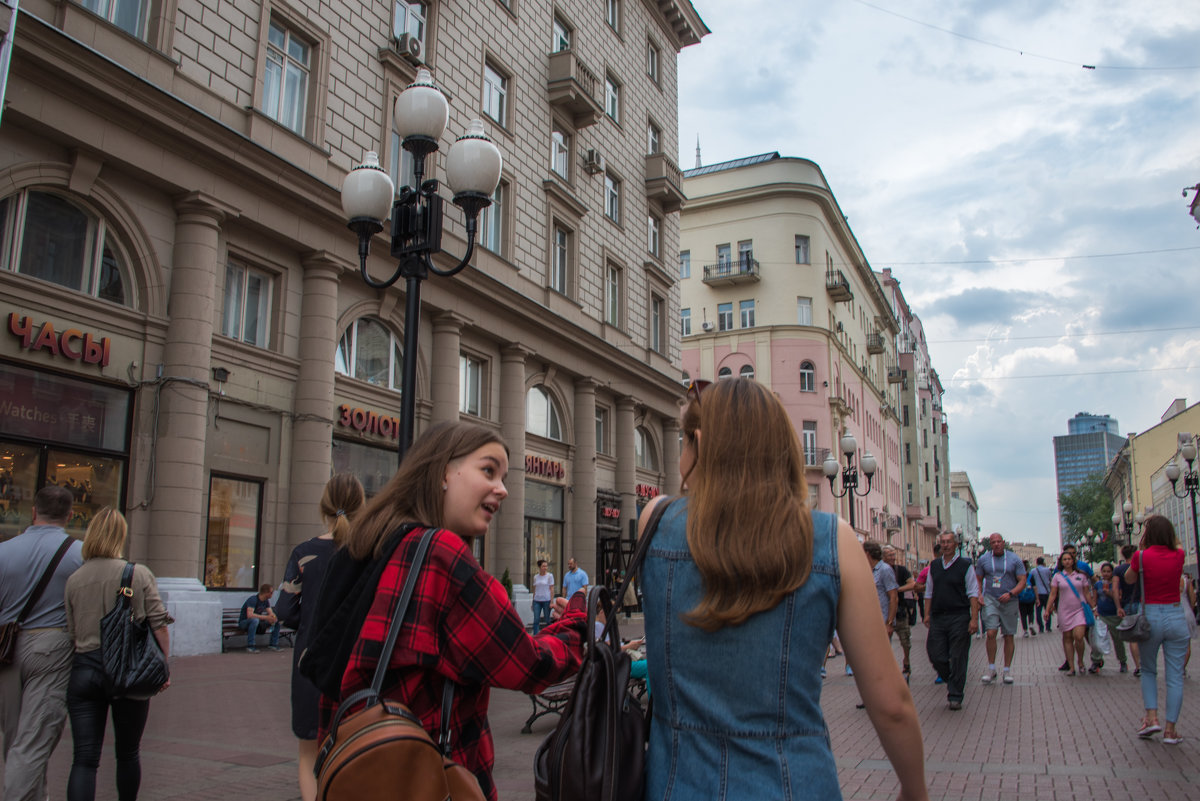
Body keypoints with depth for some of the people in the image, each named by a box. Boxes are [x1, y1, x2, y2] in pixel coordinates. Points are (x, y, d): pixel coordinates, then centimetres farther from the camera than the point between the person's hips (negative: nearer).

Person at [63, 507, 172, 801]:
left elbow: (71, 631, 7)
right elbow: (159, 625, -8)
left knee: (84, 758, 2)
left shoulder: (74, 579, 3)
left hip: (84, 669, 2)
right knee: (128, 753, 16)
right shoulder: (139, 574, -5)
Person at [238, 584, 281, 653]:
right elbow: (249, 615, -36)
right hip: (244, 622, -7)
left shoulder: (266, 601, 1)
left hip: (257, 623, 7)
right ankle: (250, 647, -34)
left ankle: (273, 644, 1)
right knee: (255, 620, -40)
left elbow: (271, 613, -2)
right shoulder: (253, 599, -24)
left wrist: (273, 616, -27)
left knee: (277, 620, -5)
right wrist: (266, 617, -38)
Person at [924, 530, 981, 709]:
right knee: (936, 656, 1)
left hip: (959, 617, -4)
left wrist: (974, 619, -10)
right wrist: (927, 614, 9)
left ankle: (955, 696, 10)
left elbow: (973, 593, -4)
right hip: (938, 617, 4)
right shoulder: (934, 566, 11)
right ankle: (950, 681, 27)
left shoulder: (965, 565, -1)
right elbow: (929, 592, 16)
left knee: (957, 658, 0)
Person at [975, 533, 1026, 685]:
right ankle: (991, 668, -1)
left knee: (1009, 636, 5)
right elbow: (978, 580, 13)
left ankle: (1007, 670, 16)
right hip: (990, 600, 0)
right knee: (991, 633, -13)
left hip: (1009, 602, 0)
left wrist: (1010, 594, -16)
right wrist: (978, 596, -3)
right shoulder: (983, 559, 6)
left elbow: (1022, 582, -1)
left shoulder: (1014, 559, 1)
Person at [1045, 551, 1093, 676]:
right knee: (1067, 638, 3)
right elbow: (1052, 594, 5)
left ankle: (1080, 662, 9)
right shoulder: (1057, 576, 6)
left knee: (1078, 637, -15)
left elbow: (1087, 593, 11)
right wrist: (1047, 610, -1)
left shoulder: (1081, 575, 7)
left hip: (1079, 610, -1)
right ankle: (1071, 667, 9)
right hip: (1064, 611, 1)